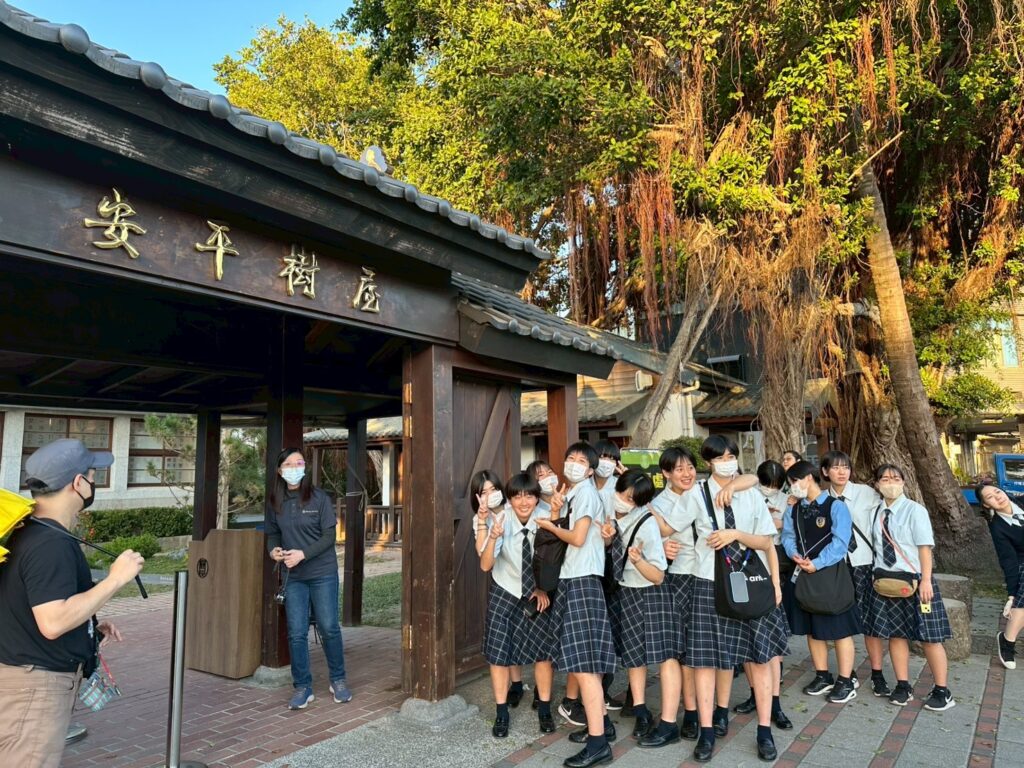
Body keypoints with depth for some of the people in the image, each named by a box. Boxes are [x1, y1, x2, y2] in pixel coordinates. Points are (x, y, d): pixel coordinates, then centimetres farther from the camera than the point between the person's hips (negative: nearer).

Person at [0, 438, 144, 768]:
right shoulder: (52, 544, -25)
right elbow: (52, 623, -31)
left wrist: (90, 629, 13)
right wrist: (116, 579, -25)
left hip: (31, 678, 10)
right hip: (36, 685, -10)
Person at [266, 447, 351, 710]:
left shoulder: (319, 498, -8)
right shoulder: (275, 503, 3)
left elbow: (329, 536, -9)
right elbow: (272, 534, 12)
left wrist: (302, 554, -21)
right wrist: (273, 550, -10)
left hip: (323, 573, -2)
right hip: (293, 577, 3)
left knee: (329, 628, 5)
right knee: (296, 633, 3)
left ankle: (338, 680, 24)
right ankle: (303, 687, 18)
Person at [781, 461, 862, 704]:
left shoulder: (835, 506, -11)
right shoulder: (794, 510, 9)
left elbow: (840, 542, -18)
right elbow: (788, 536, 7)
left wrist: (816, 564, -22)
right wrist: (795, 555, -13)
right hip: (804, 575, 7)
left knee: (840, 629, 3)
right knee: (812, 629, 14)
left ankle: (845, 682, 15)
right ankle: (822, 676, 29)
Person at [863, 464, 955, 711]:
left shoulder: (914, 510, -10)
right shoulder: (878, 514, 5)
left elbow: (924, 547, -13)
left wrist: (925, 580, -17)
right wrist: (877, 576, 4)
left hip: (914, 580, -4)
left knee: (928, 637, 4)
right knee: (895, 634, 10)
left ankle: (942, 691, 20)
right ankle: (903, 687, 24)